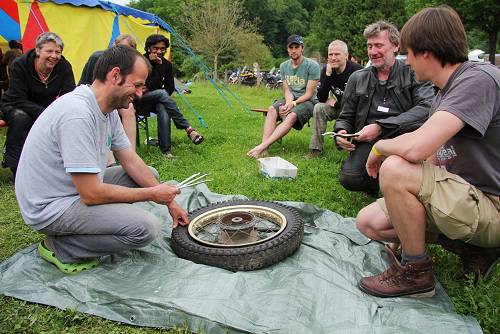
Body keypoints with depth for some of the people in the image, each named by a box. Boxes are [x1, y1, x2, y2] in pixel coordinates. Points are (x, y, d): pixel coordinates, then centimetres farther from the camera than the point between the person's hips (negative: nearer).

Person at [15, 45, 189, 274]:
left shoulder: (109, 109, 2)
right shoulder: (78, 113, -28)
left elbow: (132, 162, 7)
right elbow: (91, 194, -28)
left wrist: (169, 202, 3)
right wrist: (152, 194, -16)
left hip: (79, 188, 10)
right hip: (50, 207, -10)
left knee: (150, 175, 10)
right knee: (146, 227, -24)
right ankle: (59, 247, -4)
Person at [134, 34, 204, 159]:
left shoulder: (167, 64, 4)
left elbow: (170, 88, 4)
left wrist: (148, 89, -4)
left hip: (155, 100, 3)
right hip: (139, 100, -3)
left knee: (163, 109, -33)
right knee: (162, 93, -32)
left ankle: (166, 150, -33)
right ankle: (188, 129, -36)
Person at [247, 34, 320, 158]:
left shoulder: (312, 66, -9)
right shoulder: (284, 66, 9)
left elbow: (309, 94, -11)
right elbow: (287, 91, 5)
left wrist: (293, 103, -24)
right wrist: (288, 103, -17)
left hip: (308, 101, -5)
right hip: (291, 99, 5)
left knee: (291, 116, -35)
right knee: (272, 110, -26)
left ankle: (262, 146, -43)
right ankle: (264, 149, -38)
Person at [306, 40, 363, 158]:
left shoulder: (356, 70, -21)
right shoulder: (326, 70, -5)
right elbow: (321, 99, -14)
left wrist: (336, 104, -13)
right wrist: (328, 75, -23)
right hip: (339, 107, 5)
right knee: (318, 108, -18)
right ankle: (316, 149, -14)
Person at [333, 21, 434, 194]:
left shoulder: (413, 74, 3)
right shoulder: (357, 78, 13)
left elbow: (427, 108, -15)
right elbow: (345, 117, 18)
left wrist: (381, 127, -23)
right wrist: (341, 133, -7)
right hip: (369, 142, 1)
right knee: (348, 178, -28)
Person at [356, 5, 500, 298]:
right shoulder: (444, 94, 11)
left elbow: (415, 148, -32)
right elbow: (432, 159, 11)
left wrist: (379, 147, -12)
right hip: (467, 198, 9)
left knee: (394, 168, -28)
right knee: (369, 222, 1)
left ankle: (415, 271, -8)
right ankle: (475, 248, 6)